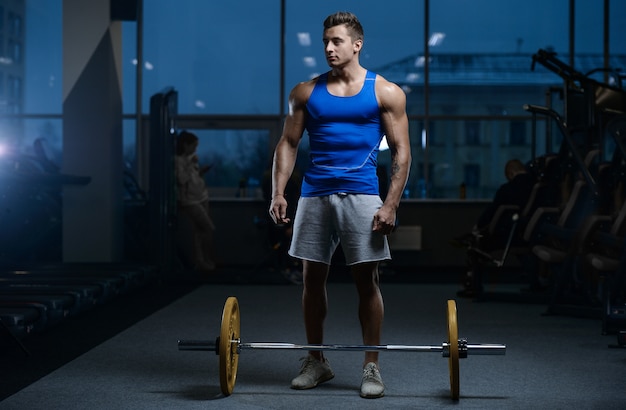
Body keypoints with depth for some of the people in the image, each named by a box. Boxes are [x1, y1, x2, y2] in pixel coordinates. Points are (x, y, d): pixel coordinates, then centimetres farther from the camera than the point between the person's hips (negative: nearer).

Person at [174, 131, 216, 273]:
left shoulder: (191, 158, 11)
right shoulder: (178, 160, -14)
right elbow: (182, 180, -22)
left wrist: (202, 171, 4)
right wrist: (190, 165, -20)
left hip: (201, 197, 8)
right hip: (190, 201, -8)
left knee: (199, 230, 7)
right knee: (209, 228, -9)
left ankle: (199, 262, 11)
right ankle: (206, 260, 2)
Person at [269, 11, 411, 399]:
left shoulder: (385, 92, 1)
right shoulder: (306, 92, 8)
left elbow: (402, 152, -1)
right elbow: (288, 143, 10)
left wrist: (391, 205, -10)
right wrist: (279, 192, -3)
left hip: (361, 196, -3)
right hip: (314, 196, 3)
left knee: (366, 280, -2)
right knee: (313, 279, 7)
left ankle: (372, 367, 7)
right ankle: (316, 361, 20)